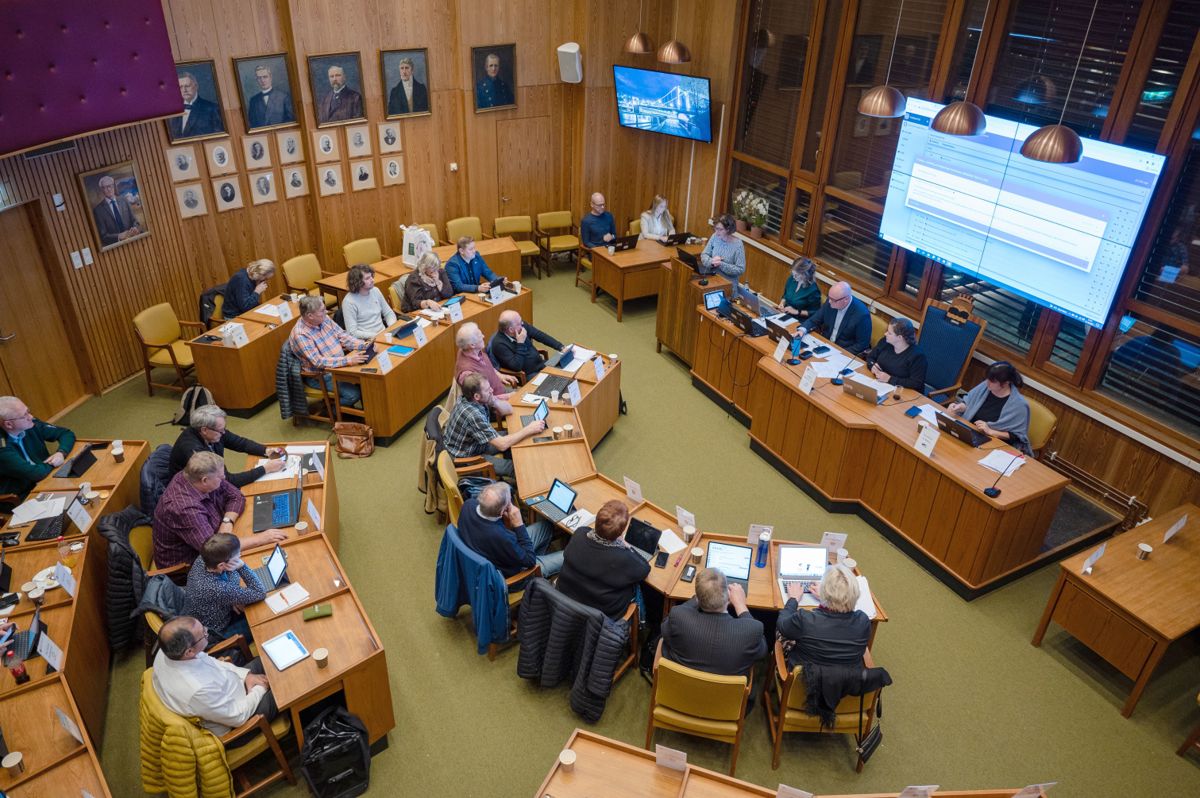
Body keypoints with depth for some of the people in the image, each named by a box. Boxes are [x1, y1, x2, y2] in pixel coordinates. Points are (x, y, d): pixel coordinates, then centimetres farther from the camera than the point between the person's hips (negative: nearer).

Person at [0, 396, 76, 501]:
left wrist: (61, 452, -13)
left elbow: (66, 433, 6)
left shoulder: (30, 425, -6)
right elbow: (35, 473, -27)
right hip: (23, 499, -6)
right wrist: (52, 463, -8)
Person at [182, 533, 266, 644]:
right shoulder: (217, 590, -43)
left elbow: (234, 573, -2)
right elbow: (260, 594, -31)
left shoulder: (201, 560, -22)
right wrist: (242, 566, -38)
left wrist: (234, 598, -18)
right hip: (212, 635, -7)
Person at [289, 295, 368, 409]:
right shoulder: (300, 335, -25)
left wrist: (364, 345, -14)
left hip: (339, 364, 7)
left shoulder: (324, 319, -4)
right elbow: (319, 362, -29)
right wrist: (348, 360, -37)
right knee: (353, 394, -21)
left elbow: (342, 336, 3)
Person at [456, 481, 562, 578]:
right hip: (509, 575, -7)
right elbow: (530, 561, -24)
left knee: (546, 527, 17)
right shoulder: (501, 537, -44)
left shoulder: (469, 504, -24)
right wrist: (519, 525, -28)